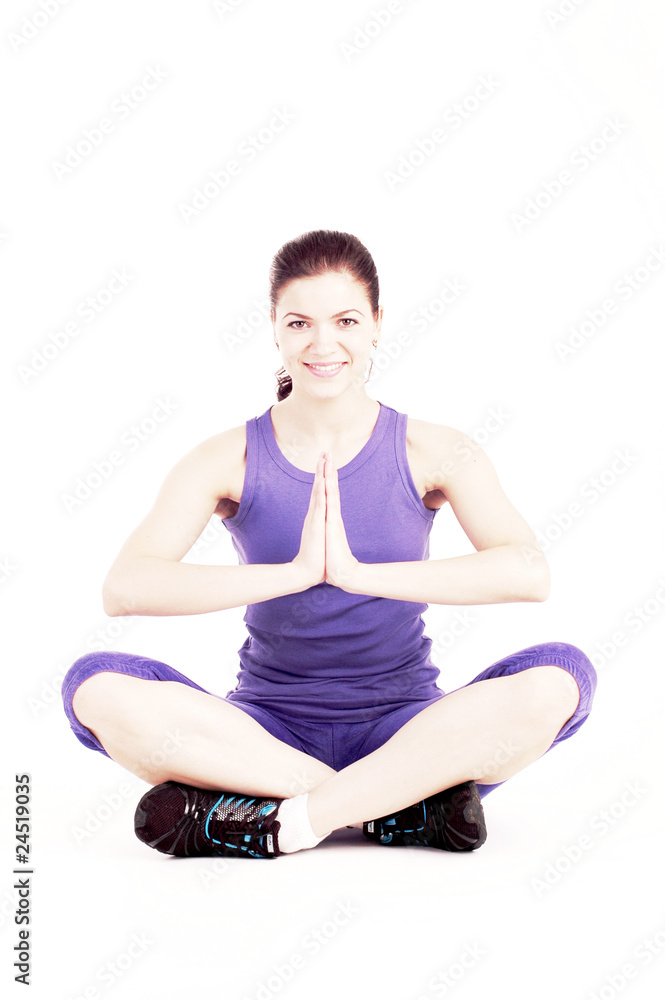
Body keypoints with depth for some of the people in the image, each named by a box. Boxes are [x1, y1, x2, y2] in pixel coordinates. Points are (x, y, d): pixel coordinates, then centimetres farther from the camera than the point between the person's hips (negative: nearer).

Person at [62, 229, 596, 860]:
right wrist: (295, 572, -27)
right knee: (96, 687, -25)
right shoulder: (227, 460, -3)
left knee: (559, 678, -26)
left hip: (404, 729, 0)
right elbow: (124, 588, -18)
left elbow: (530, 574, -19)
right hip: (267, 728, 1)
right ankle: (406, 804, -23)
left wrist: (360, 572, -27)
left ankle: (276, 824, -24)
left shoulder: (433, 453, -2)